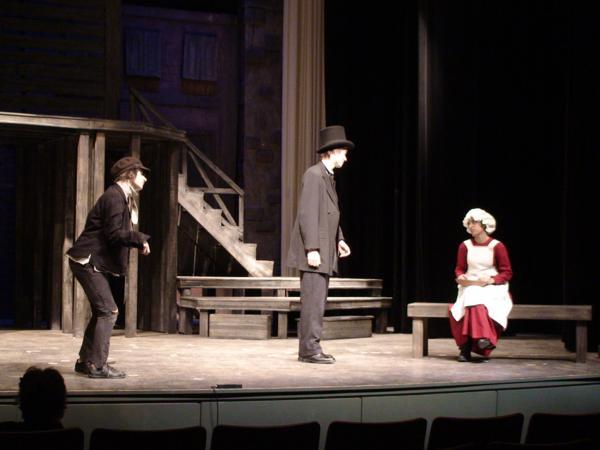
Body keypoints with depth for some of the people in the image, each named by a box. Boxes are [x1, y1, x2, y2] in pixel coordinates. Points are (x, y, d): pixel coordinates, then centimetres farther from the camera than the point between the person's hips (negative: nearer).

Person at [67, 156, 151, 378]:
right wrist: (141, 239, -17)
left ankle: (85, 361, 22)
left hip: (93, 262, 11)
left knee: (101, 312, 14)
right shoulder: (114, 197, -16)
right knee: (108, 311, -11)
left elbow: (118, 232, 17)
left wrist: (138, 241, 2)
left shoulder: (122, 197, 17)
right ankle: (98, 365, -10)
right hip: (87, 260, -11)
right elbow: (114, 234, -21)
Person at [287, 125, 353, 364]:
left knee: (317, 301, 10)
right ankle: (310, 348, -6)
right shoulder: (314, 175, -12)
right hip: (313, 252, -10)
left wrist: (339, 239, 15)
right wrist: (312, 249, -21)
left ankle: (308, 349, 14)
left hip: (325, 251, 10)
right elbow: (307, 214, -18)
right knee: (313, 301, -9)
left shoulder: (328, 177, 18)